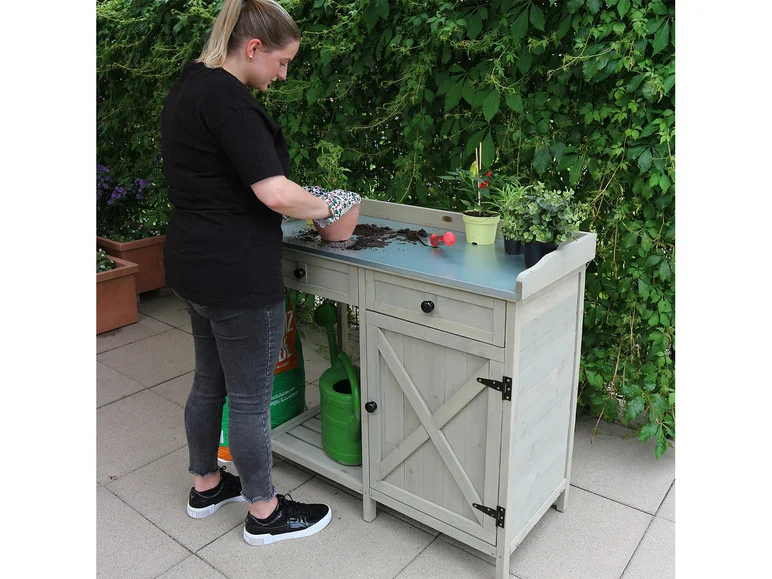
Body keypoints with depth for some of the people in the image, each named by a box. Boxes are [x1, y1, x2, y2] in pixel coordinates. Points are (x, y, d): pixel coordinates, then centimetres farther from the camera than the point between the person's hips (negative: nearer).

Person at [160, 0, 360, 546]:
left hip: (195, 264, 10)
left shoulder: (189, 87, 11)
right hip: (238, 275, -10)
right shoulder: (227, 98, -20)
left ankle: (206, 485, 41)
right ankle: (264, 513, 25)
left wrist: (303, 199, 11)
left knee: (210, 382, 22)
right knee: (251, 398, 5)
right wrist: (328, 206, -9)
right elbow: (275, 193, -28)